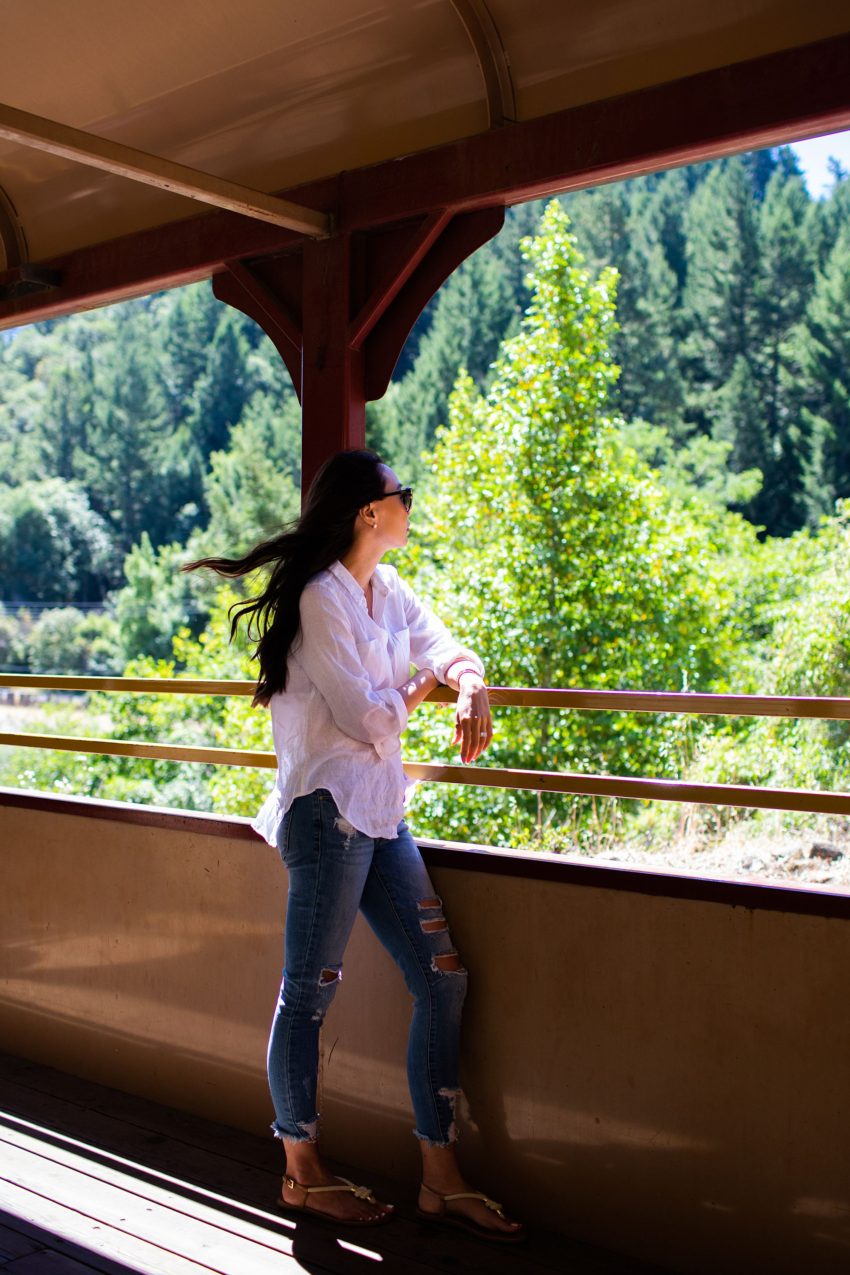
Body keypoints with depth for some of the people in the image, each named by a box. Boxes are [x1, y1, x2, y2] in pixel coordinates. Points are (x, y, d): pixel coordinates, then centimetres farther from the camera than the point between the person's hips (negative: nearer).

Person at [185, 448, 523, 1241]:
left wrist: (471, 690, -15)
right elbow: (365, 718, -16)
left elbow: (446, 653, 8)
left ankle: (440, 1180, 14)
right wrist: (421, 687, 3)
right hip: (329, 810, -9)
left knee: (442, 979, 6)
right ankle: (303, 1175, 21)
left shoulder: (389, 591, 13)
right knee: (308, 994, 4)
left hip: (381, 813, 9)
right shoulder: (322, 596, -13)